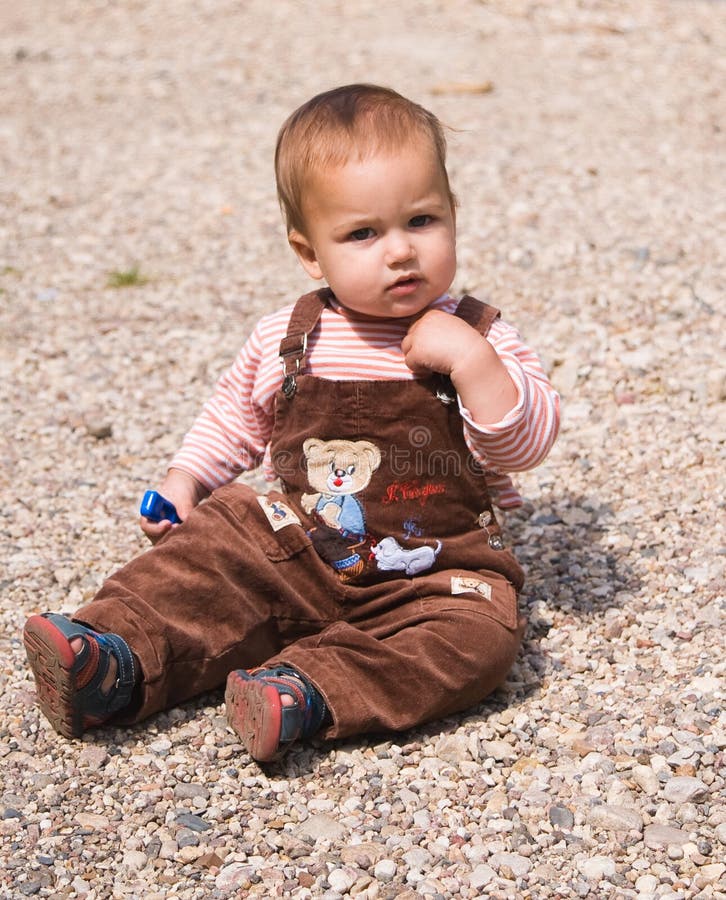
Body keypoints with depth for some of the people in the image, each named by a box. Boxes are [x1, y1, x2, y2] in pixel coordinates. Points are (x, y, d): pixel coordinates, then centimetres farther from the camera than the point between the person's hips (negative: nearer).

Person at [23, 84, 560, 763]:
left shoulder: (474, 338, -7)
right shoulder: (286, 339, 0)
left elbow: (526, 444, -16)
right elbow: (236, 415, 18)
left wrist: (469, 358, -29)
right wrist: (185, 480, 3)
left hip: (432, 572, -2)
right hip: (292, 551, 3)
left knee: (477, 631, -30)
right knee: (201, 560, -15)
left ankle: (308, 692, -41)